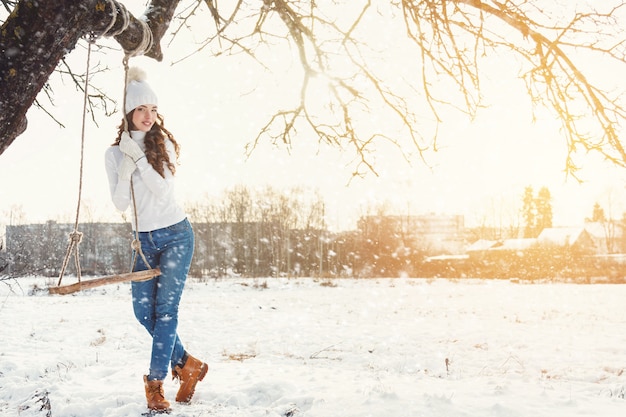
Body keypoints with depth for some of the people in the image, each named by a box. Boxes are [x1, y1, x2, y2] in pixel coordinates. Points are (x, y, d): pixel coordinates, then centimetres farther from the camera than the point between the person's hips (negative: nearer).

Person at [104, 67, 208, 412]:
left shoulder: (164, 145, -4)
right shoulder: (114, 153, 2)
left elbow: (163, 190, -16)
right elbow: (120, 204, -4)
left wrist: (138, 156, -23)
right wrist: (126, 170, -20)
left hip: (175, 234, -3)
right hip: (144, 240, 3)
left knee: (166, 308, -7)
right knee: (144, 311, 2)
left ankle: (155, 382, -3)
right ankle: (188, 365, 19)